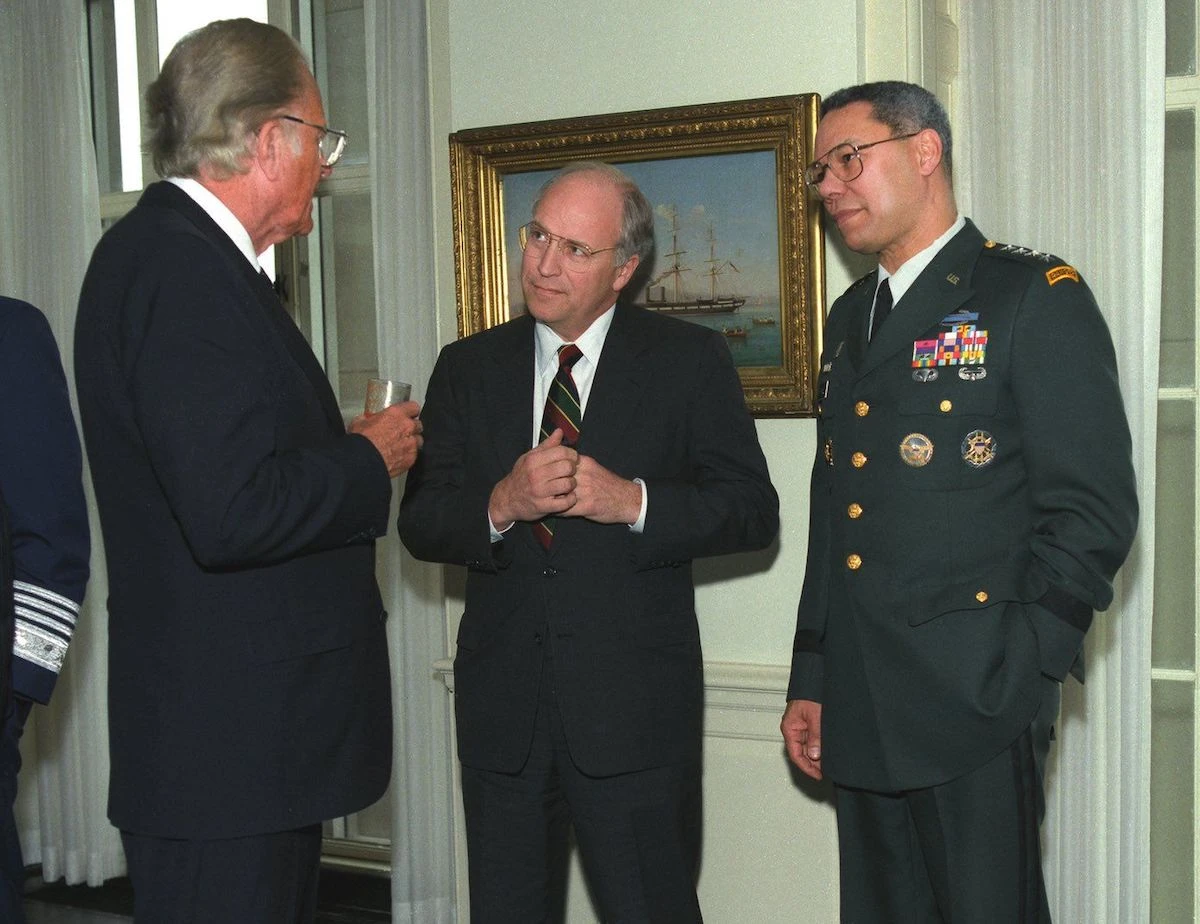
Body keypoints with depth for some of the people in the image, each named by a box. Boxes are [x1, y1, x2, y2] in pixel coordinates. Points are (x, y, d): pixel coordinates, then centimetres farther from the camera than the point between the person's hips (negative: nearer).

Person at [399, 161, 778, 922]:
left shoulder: (691, 361, 1)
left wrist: (634, 502, -18)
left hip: (634, 708, -3)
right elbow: (420, 523, 4)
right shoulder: (469, 368, 8)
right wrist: (501, 505, -17)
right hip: (502, 709, 3)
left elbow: (753, 512, -3)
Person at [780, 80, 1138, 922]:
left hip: (973, 702, -7)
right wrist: (811, 679, 14)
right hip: (858, 709, 7)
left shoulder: (1037, 297, -6)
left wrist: (1014, 677, -15)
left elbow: (1093, 509, -11)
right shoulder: (852, 316, 16)